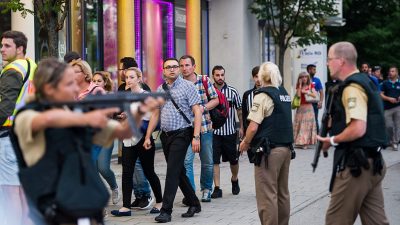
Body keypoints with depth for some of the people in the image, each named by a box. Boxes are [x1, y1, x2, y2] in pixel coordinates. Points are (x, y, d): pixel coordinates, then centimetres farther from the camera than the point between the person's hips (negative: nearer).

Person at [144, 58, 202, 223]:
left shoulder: (187, 86, -5)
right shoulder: (160, 90, 11)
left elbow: (197, 112, -9)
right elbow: (155, 114, 17)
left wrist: (196, 137, -17)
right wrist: (148, 137, 11)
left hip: (181, 134, -6)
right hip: (165, 135, 6)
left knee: (172, 172, -11)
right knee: (179, 172, 12)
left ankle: (166, 211, -9)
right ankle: (194, 204, 26)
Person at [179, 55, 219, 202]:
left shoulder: (204, 80, 0)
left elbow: (216, 100, 4)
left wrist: (203, 108, -13)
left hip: (205, 126, 1)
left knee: (207, 162, 10)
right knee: (186, 161, -13)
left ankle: (206, 189, 29)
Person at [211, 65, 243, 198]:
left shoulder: (232, 92, 0)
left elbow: (240, 110, 6)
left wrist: (242, 127, 2)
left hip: (230, 131, 0)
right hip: (213, 131, 0)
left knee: (233, 160, 11)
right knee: (214, 161, -4)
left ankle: (234, 180, 38)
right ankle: (217, 188, 3)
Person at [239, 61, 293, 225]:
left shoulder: (263, 95, -12)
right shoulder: (284, 94, 11)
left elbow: (253, 127, -17)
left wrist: (245, 143, 0)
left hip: (268, 150, -8)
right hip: (286, 148, 8)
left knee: (267, 195, -3)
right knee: (282, 193, 14)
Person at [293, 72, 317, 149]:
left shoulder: (310, 86, 5)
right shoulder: (298, 86, 6)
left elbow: (315, 94, -6)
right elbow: (298, 95, -11)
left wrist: (306, 92, -12)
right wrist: (300, 85, -8)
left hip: (308, 107, 0)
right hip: (300, 107, 0)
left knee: (308, 124, -4)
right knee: (300, 124, -1)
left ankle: (306, 142, -3)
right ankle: (299, 141, 4)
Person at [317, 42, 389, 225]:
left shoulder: (352, 87, -16)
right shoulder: (365, 82, 15)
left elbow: (358, 129, -27)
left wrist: (332, 140, -11)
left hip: (355, 164, -10)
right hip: (372, 161, 10)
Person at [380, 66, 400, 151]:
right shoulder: (385, 83, 6)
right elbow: (381, 94, 2)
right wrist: (389, 98, -13)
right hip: (387, 108, 0)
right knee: (389, 126, -1)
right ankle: (391, 141, 19)